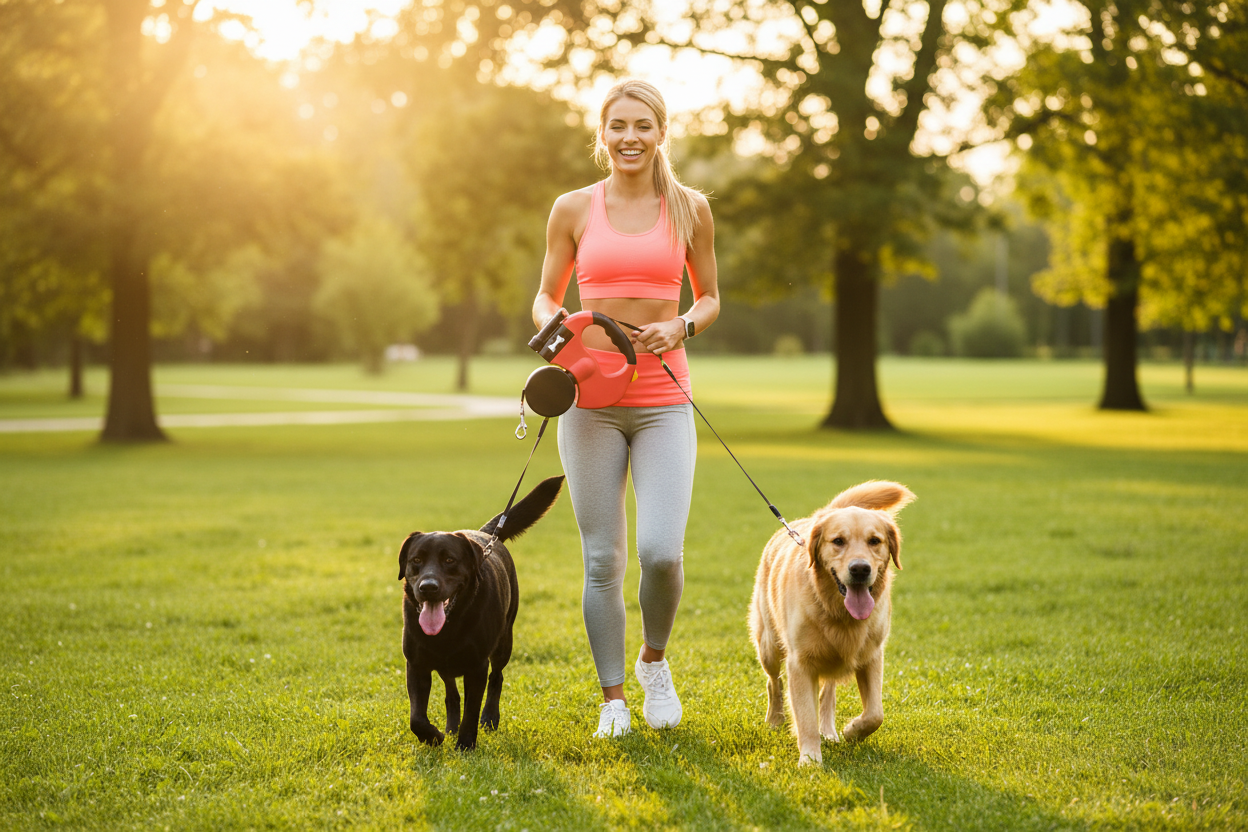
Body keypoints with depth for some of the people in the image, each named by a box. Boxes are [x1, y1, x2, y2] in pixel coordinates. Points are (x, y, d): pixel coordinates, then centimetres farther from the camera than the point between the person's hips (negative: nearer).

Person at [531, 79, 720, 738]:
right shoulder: (574, 209, 5)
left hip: (663, 400, 0)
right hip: (590, 398, 0)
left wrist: (681, 326, -8)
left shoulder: (690, 209, 6)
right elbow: (545, 297, 13)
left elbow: (710, 298, 14)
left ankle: (654, 659, 17)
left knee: (661, 552, -13)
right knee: (602, 559, 2)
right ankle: (612, 699, 18)